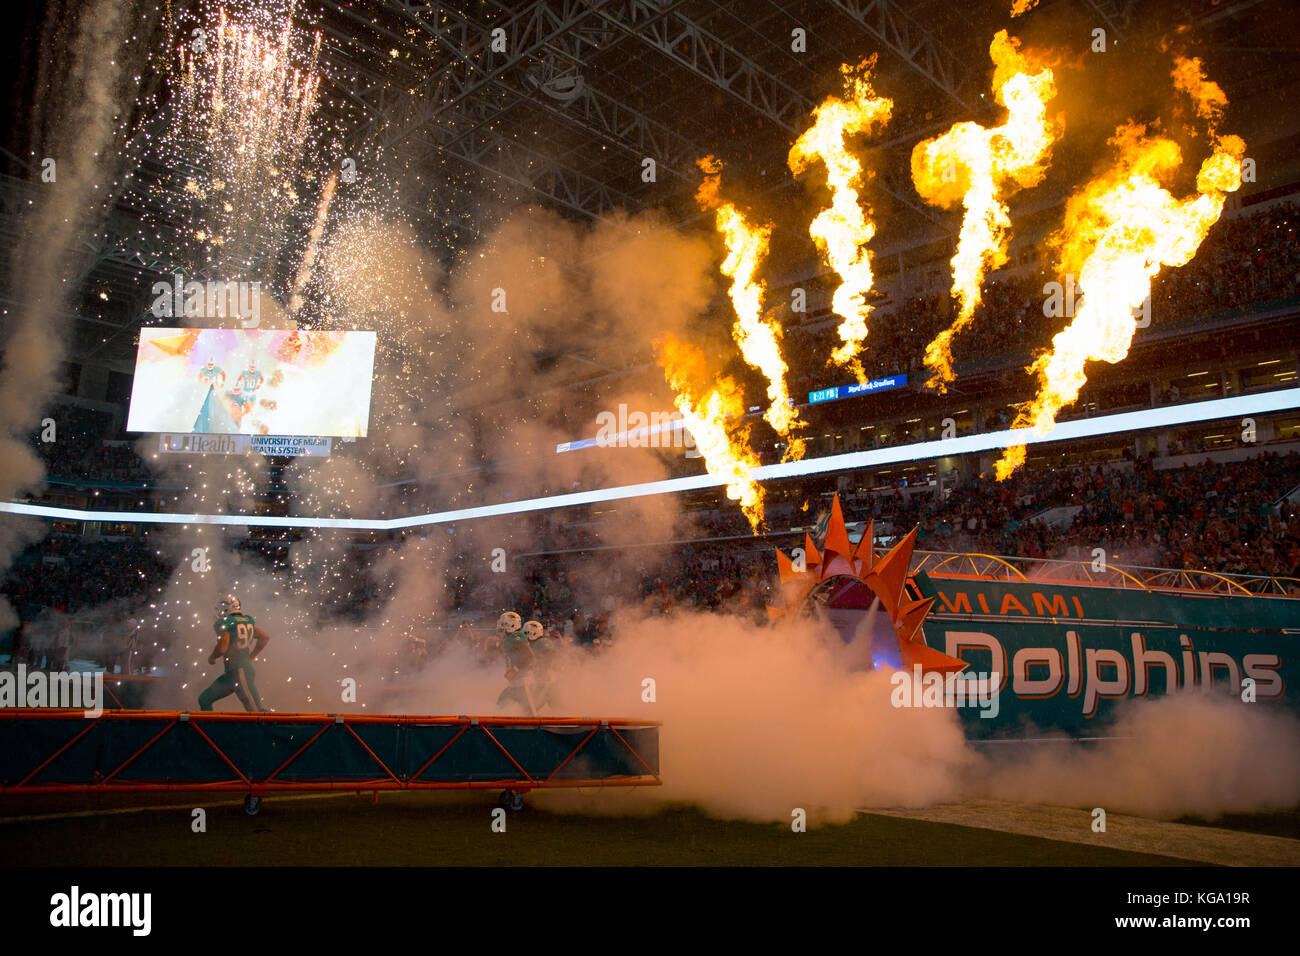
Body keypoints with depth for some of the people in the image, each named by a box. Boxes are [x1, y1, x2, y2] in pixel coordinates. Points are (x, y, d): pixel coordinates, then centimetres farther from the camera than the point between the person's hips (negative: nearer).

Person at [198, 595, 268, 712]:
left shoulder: (225, 623, -10)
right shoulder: (247, 621, 12)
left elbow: (222, 648, -20)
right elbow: (265, 637, 18)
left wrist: (211, 657, 2)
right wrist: (251, 657, 23)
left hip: (240, 672, -9)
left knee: (256, 710, -10)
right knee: (204, 700, 18)